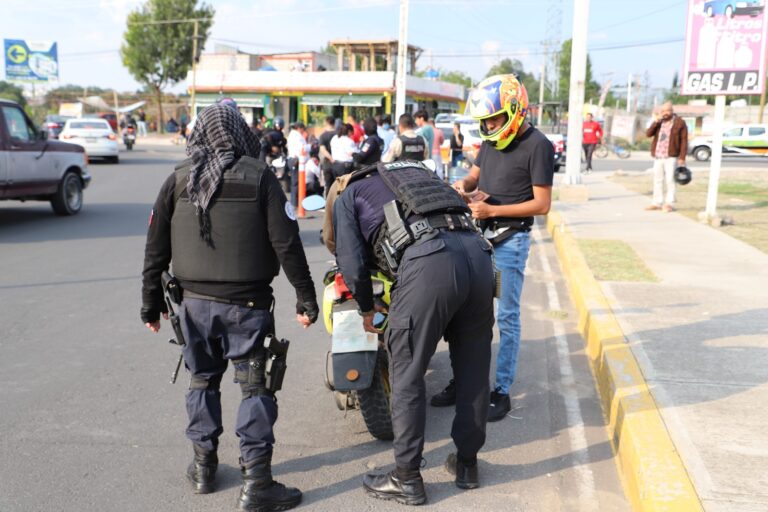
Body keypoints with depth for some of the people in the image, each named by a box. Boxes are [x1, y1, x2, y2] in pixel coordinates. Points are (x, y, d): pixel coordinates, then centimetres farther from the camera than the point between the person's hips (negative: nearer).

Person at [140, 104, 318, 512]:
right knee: (255, 387, 4)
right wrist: (306, 296, -2)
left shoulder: (179, 179, 3)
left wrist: (151, 302, 13)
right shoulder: (259, 176, -5)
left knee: (202, 381, 19)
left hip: (195, 302, 3)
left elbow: (156, 246, 4)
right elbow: (286, 243, -9)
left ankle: (203, 467, 29)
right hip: (246, 303, -3)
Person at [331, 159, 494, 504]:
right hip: (477, 251, 6)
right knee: (473, 368, 18)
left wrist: (367, 310, 28)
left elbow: (353, 264, 10)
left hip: (428, 261, -6)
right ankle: (467, 463, 33)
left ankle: (407, 480, 18)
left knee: (407, 376, 8)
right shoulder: (416, 171, 40)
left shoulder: (347, 196, 23)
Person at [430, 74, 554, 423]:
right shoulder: (491, 140, 11)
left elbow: (541, 204, -13)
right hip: (478, 234, 7)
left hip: (510, 239, -7)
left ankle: (501, 391, 10)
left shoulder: (537, 146, -11)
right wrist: (463, 185, -3)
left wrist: (492, 210, -19)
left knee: (506, 316, 0)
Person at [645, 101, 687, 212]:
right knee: (657, 180, 8)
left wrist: (682, 158, -13)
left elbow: (684, 141, -6)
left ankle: (669, 203, -3)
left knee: (670, 180, -7)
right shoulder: (659, 122, 14)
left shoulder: (679, 123, -2)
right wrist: (655, 122, -10)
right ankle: (657, 202, 15)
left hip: (671, 157, -5)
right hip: (658, 157, 6)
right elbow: (648, 133, 3)